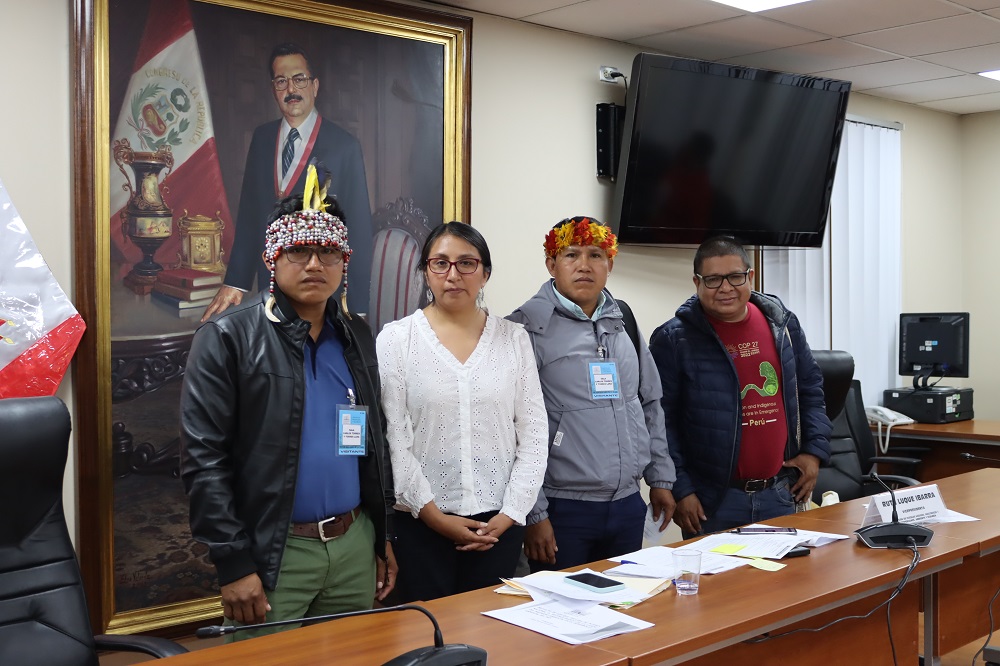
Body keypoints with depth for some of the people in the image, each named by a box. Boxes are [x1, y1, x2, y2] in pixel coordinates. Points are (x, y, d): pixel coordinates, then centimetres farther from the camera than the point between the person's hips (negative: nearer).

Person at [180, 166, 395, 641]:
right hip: (271, 553, -5)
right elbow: (203, 458, -12)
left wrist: (384, 537, 12)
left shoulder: (358, 338, 9)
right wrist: (234, 564, -15)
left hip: (356, 546, 5)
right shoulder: (227, 339, -8)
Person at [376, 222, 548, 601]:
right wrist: (432, 513, -9)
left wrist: (511, 513, -4)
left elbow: (534, 434, 3)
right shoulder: (396, 338, -2)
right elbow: (392, 438, -5)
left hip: (499, 522, 2)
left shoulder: (514, 338, 4)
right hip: (421, 522, -2)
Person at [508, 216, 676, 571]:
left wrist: (660, 478, 15)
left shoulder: (623, 322, 11)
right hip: (563, 511, -6)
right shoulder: (528, 327, -9)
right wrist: (533, 513, -14)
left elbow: (650, 405, 19)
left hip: (628, 505, 6)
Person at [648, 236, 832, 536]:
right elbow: (661, 422, -9)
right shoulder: (672, 340, -9)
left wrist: (814, 450, 6)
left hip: (780, 493, 4)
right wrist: (679, 490, -12)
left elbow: (811, 390, 16)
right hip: (711, 501, -4)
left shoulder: (783, 324, 6)